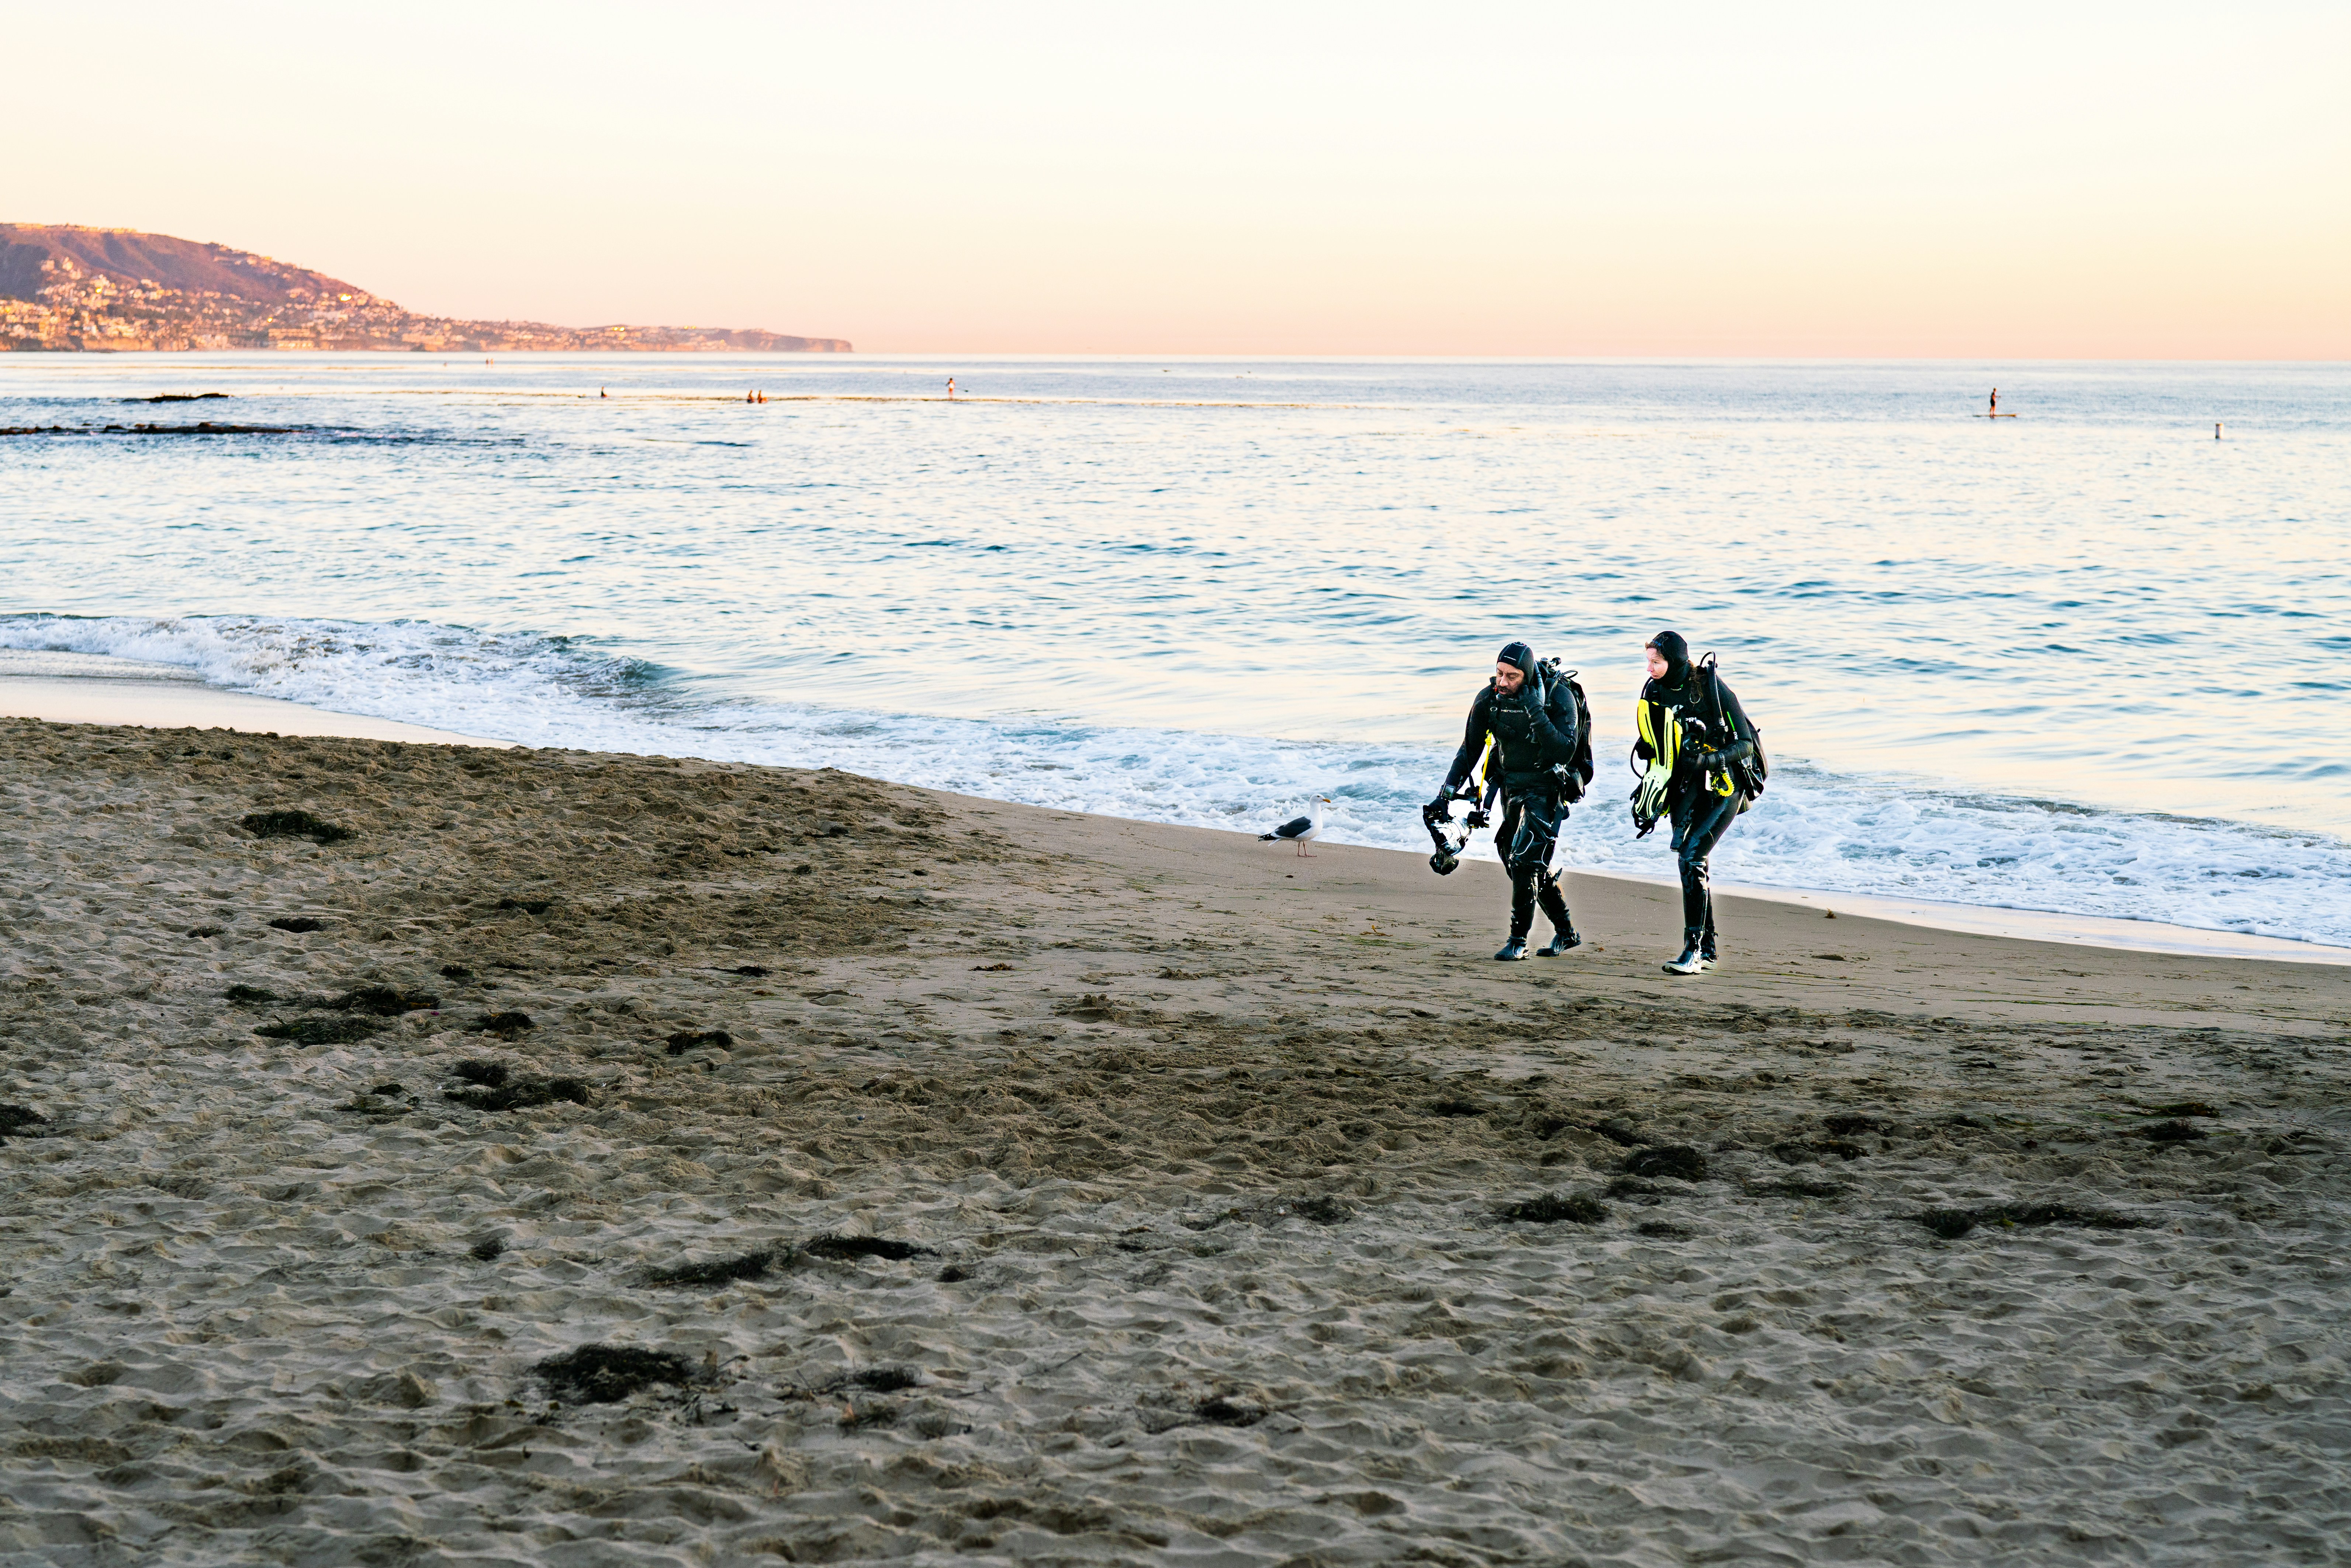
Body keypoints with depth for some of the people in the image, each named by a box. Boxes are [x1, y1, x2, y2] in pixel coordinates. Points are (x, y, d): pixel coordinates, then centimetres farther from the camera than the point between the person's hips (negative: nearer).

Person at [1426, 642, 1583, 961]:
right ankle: (1566, 933, 26)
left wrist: (1536, 713, -38)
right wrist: (1446, 794, -7)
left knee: (1525, 861, -16)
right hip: (1510, 787, 6)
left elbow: (1565, 754, -30)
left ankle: (1518, 940, -7)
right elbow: (1470, 749, -1)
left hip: (1546, 788, -6)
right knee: (1524, 864, 11)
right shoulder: (1489, 698, -10)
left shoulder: (1558, 698, -22)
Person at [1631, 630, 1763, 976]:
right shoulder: (1656, 693, 3)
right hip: (1687, 785, 7)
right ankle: (1708, 948, 18)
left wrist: (1708, 759, -29)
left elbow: (1745, 744, -14)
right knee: (1687, 860, 5)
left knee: (1691, 858, -18)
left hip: (1723, 783, -7)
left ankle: (1694, 950, -17)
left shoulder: (1712, 690, -16)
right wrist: (1650, 795, 8)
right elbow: (1658, 750, 14)